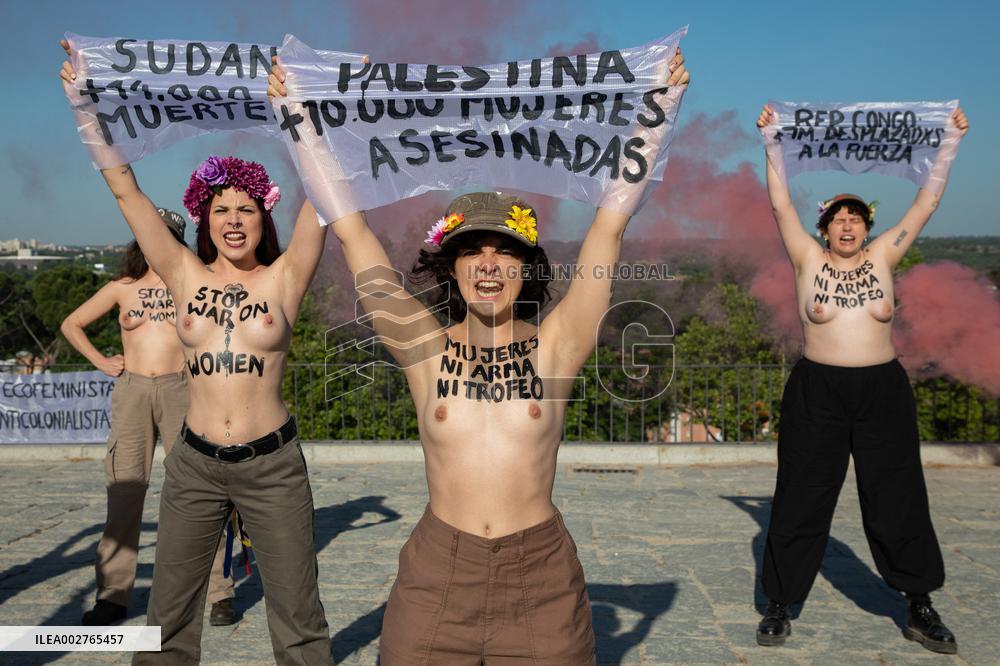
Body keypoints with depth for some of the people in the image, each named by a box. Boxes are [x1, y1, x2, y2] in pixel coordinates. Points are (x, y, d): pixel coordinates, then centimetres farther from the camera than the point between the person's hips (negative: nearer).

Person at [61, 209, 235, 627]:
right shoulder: (122, 288, 14)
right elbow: (71, 324, 22)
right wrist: (100, 362, 10)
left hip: (180, 390, -2)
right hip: (132, 392, 2)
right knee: (124, 492, 2)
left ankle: (219, 592, -2)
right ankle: (114, 595, 11)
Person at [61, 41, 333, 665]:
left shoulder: (284, 279, -2)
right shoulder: (185, 276, 3)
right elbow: (126, 189, 0)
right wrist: (86, 106, -5)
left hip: (273, 464, -2)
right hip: (194, 465, 2)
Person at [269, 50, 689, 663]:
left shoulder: (554, 348, -3)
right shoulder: (426, 351, -3)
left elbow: (610, 225, -3)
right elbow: (349, 227, -2)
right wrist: (299, 119, 0)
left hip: (544, 578, 0)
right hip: (436, 574, 0)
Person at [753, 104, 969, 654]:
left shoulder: (882, 258, 6)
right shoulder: (809, 260, 1)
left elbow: (926, 203, 7)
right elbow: (781, 203, -4)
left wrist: (951, 142, 6)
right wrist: (771, 141, -9)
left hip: (884, 390, 2)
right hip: (816, 391, -2)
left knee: (899, 501, 9)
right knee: (801, 501, 4)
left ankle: (920, 607, 25)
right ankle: (779, 606, 16)